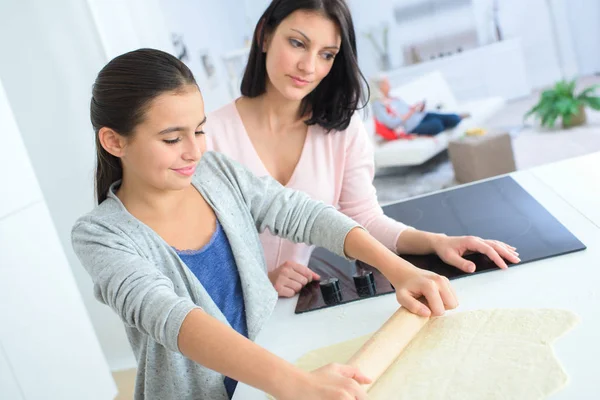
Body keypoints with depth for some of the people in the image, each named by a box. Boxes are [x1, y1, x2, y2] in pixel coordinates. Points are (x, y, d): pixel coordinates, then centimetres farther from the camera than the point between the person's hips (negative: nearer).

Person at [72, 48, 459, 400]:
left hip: (277, 359, 4)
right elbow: (167, 317, -29)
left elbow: (304, 215, -6)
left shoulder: (216, 172, -2)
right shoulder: (101, 236, -14)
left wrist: (398, 269, -19)